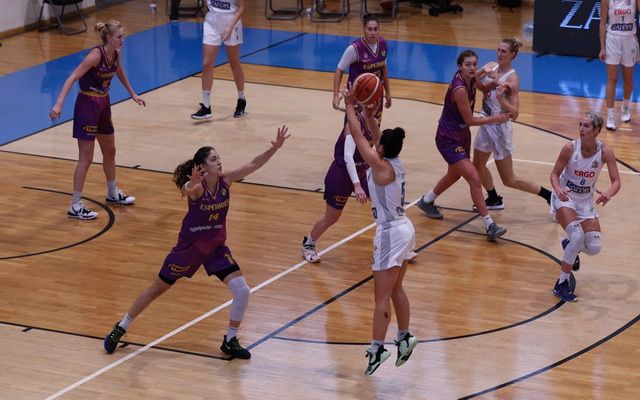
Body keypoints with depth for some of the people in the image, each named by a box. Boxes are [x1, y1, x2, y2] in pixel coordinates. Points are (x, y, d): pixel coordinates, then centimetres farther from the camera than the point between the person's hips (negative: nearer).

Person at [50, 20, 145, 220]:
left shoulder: (116, 53, 0)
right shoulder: (96, 55, -24)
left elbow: (120, 73, 22)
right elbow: (73, 78, -27)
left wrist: (133, 94, 31)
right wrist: (59, 103, -36)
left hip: (103, 103, 8)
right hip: (87, 104, -8)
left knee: (110, 151, 21)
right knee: (86, 157, -6)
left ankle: (113, 194, 40)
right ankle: (75, 207, -1)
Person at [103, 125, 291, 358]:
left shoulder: (225, 181, -10)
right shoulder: (196, 187, -24)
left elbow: (254, 164, -15)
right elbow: (186, 191, -48)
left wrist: (275, 148, -29)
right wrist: (192, 184, -71)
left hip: (216, 247, 4)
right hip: (189, 246, -4)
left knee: (242, 291, -10)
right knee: (156, 289, 8)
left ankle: (230, 341, 9)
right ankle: (120, 329, 26)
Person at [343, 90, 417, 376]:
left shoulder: (381, 167, -19)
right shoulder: (396, 163, 2)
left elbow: (357, 135, -14)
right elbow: (376, 136, 17)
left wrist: (349, 106, -6)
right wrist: (369, 113, 11)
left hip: (390, 234, -9)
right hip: (404, 229, 9)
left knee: (382, 296, -3)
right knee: (395, 289, 19)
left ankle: (377, 349, 0)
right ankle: (404, 338, 24)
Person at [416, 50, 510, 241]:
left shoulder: (470, 80, -5)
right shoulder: (459, 89, -28)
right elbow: (470, 120, -22)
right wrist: (495, 119, -14)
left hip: (461, 135, 10)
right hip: (448, 139, -10)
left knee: (455, 174, 28)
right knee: (474, 178, -15)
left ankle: (427, 201, 52)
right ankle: (490, 226, -14)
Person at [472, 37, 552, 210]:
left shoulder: (512, 77, -20)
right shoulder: (491, 66, 0)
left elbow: (514, 113, -25)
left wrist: (500, 98, -39)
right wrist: (481, 73, -29)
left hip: (499, 127, -8)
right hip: (486, 123, 8)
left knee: (509, 180, 0)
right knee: (478, 165, 21)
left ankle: (550, 196, 11)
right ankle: (494, 199, 42)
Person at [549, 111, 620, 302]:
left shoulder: (605, 152, -15)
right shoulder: (571, 148, -19)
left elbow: (616, 182, -15)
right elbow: (555, 173, -9)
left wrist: (608, 193, -38)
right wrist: (558, 189, -31)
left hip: (586, 200, 3)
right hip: (565, 197, -3)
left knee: (594, 248, -6)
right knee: (577, 236, -27)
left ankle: (570, 245, 31)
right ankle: (561, 285, -15)